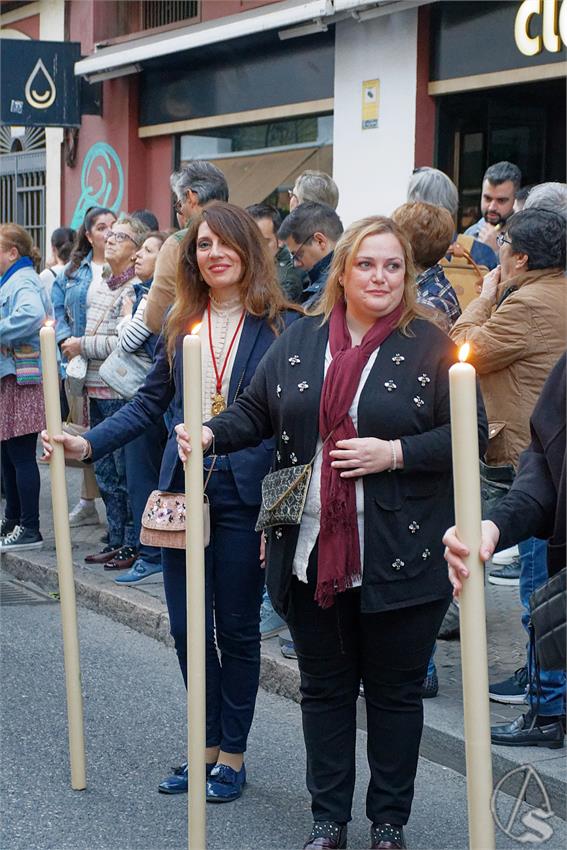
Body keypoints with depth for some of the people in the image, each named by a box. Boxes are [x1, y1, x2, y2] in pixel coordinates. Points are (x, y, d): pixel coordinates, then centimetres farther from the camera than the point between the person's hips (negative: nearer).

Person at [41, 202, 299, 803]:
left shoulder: (279, 326, -4)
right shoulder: (180, 325, 9)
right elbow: (149, 404, 12)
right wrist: (87, 444, -1)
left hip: (244, 497, -4)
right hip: (184, 492, 4)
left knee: (237, 629, 7)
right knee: (188, 628, 9)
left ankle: (232, 754, 21)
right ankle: (208, 746, 25)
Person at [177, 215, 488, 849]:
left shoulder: (430, 347, -4)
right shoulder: (300, 341, 7)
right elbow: (257, 412, 11)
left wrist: (395, 452, -17)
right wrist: (210, 434, -7)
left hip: (399, 557, -3)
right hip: (312, 553, 3)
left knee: (395, 693, 8)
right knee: (324, 689, 12)